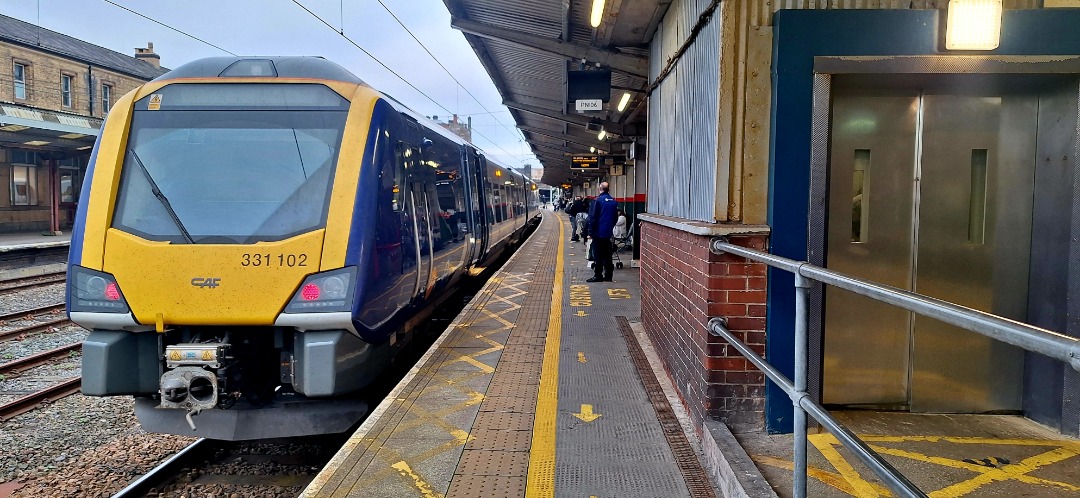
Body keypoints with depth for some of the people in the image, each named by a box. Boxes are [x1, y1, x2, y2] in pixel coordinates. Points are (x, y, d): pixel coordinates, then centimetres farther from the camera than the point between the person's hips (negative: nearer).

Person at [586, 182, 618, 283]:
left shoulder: (598, 200, -13)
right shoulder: (614, 201, 6)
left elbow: (593, 217, -15)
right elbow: (615, 217, 14)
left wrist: (591, 231, -10)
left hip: (598, 233, -6)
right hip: (608, 233, 6)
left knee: (598, 255, -2)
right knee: (607, 255, 10)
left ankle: (598, 276, -1)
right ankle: (608, 275, 13)